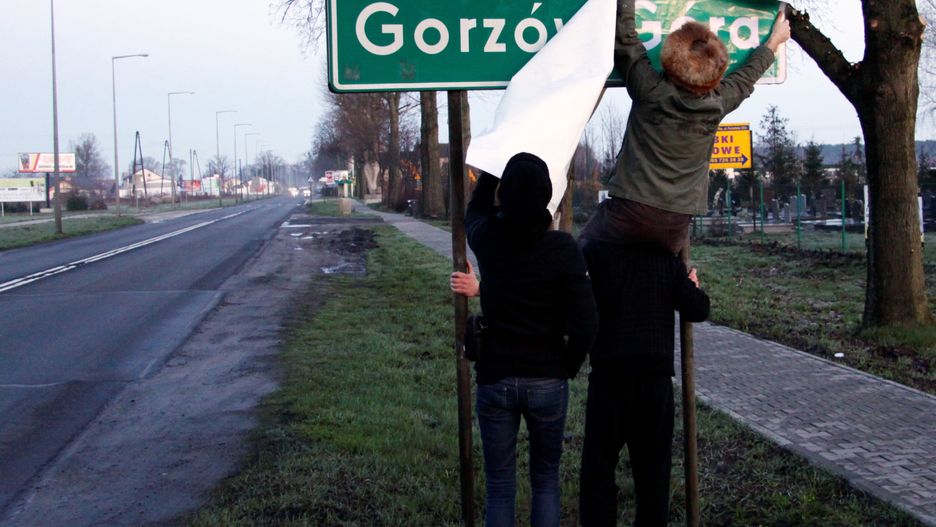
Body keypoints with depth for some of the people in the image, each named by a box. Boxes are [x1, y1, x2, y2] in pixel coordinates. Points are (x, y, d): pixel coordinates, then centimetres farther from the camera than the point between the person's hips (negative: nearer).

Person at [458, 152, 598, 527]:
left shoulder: (487, 240, -7)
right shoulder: (563, 249, -13)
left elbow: (476, 208, 18)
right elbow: (585, 323, -14)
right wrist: (568, 366, 2)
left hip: (495, 380, 1)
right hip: (548, 381, -1)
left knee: (499, 486, 10)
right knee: (545, 479, 16)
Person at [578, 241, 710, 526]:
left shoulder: (595, 252, -5)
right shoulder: (667, 258, 4)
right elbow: (697, 310, 2)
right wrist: (695, 288, 23)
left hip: (610, 374, -3)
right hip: (657, 375, 3)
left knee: (598, 469, 5)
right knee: (653, 469, 13)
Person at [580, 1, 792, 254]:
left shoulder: (650, 90, -10)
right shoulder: (718, 103, 2)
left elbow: (624, 34, -3)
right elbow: (747, 75, 23)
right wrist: (775, 39, 40)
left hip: (629, 212, -4)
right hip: (675, 224, 4)